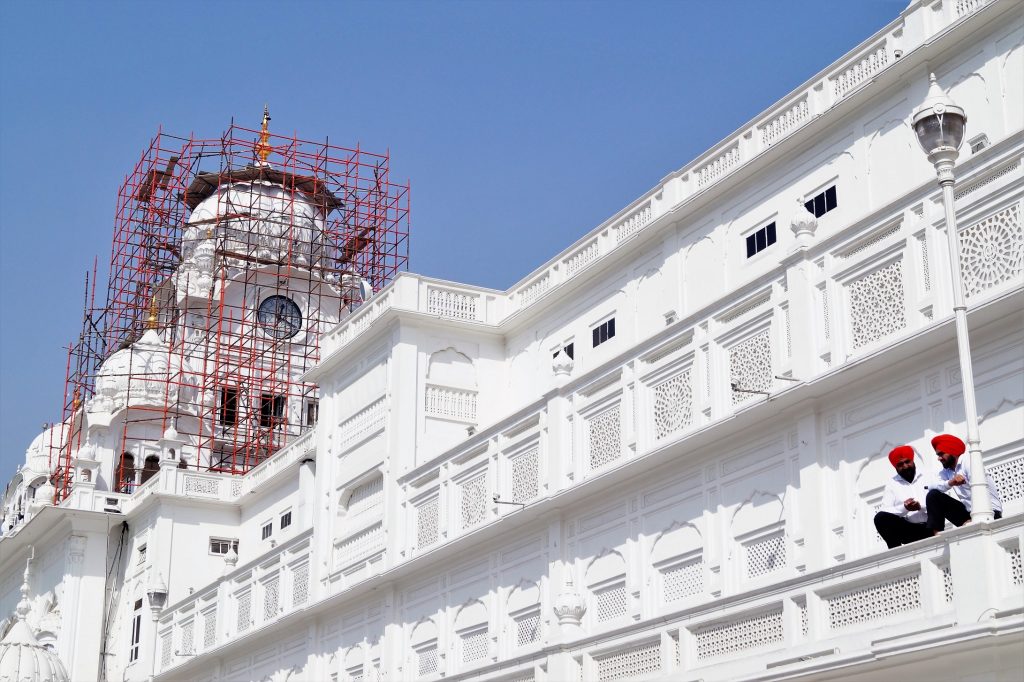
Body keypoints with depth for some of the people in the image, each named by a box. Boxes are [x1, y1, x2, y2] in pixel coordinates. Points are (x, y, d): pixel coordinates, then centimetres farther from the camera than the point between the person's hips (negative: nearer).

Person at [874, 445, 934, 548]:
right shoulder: (892, 483, 13)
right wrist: (904, 508, -16)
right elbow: (885, 511, 0)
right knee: (881, 517, -25)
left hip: (928, 528, -1)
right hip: (907, 530, 1)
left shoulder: (926, 478, 12)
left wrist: (921, 506, -16)